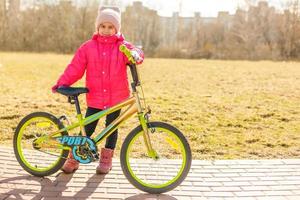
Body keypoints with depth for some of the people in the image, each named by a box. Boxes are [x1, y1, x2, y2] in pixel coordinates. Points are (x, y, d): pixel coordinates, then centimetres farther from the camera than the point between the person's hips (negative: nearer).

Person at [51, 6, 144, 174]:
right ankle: (74, 158, 19)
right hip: (95, 97, 0)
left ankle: (106, 159, 28)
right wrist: (63, 83, -13)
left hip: (116, 97, 0)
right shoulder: (88, 47, 2)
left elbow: (134, 52, -19)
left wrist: (136, 54, -43)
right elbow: (75, 68, -2)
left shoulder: (123, 47, 0)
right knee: (87, 128, 3)